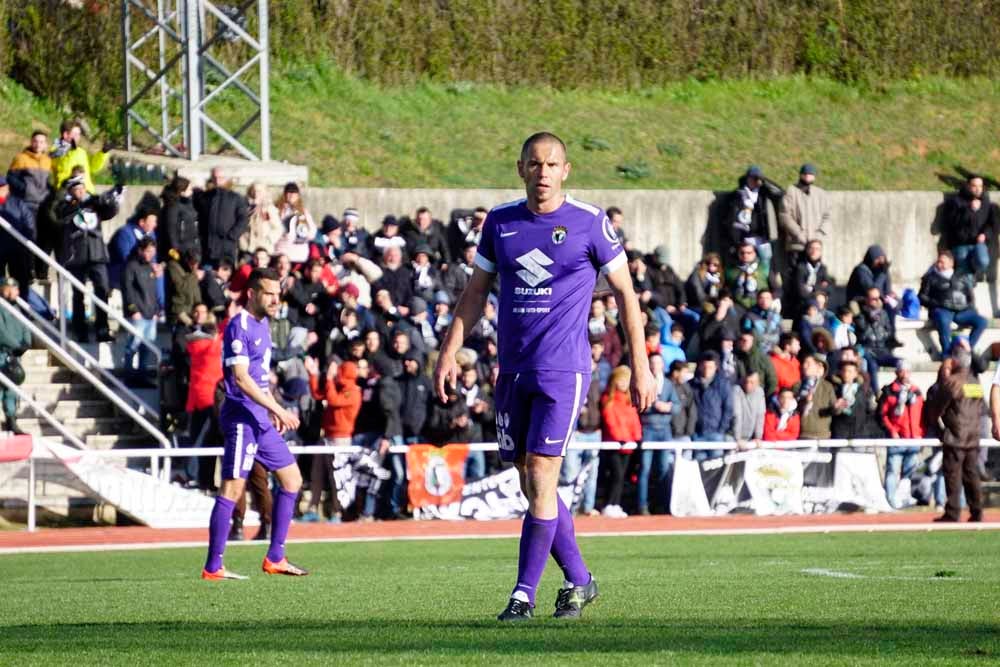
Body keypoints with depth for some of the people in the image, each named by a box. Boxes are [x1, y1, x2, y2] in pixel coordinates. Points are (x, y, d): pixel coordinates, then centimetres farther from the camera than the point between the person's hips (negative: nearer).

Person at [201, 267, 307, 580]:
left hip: (261, 421, 10)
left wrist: (274, 411, 20)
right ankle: (213, 567, -8)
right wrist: (278, 410, -21)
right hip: (241, 418, -10)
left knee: (291, 479, 12)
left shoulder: (262, 324, 15)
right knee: (233, 487, -10)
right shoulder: (239, 327, -14)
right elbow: (241, 379, -21)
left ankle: (275, 558, 16)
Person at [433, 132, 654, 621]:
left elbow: (624, 292, 2)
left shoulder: (589, 223, -4)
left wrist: (639, 365, 0)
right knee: (532, 486, 7)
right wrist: (449, 352, 7)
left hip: (563, 370, -5)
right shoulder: (500, 221, 8)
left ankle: (524, 594, -7)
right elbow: (476, 291, 16)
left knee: (541, 478, -12)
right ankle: (578, 580, 22)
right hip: (512, 370, 5)